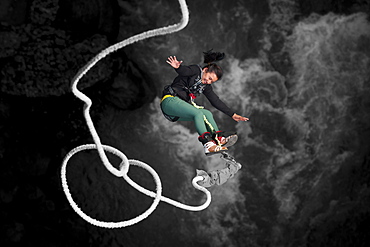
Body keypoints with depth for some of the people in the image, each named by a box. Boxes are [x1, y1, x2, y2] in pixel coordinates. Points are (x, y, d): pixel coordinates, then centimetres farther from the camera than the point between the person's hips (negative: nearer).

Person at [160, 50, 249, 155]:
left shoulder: (206, 86, 17)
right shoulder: (196, 70, -4)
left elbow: (216, 101, 17)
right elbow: (184, 71, -26)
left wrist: (232, 115, 13)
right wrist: (178, 67, -50)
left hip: (183, 105, 8)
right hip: (170, 100, -8)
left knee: (207, 114, -13)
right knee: (198, 113, -28)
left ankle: (219, 139, -30)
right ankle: (208, 144, -40)